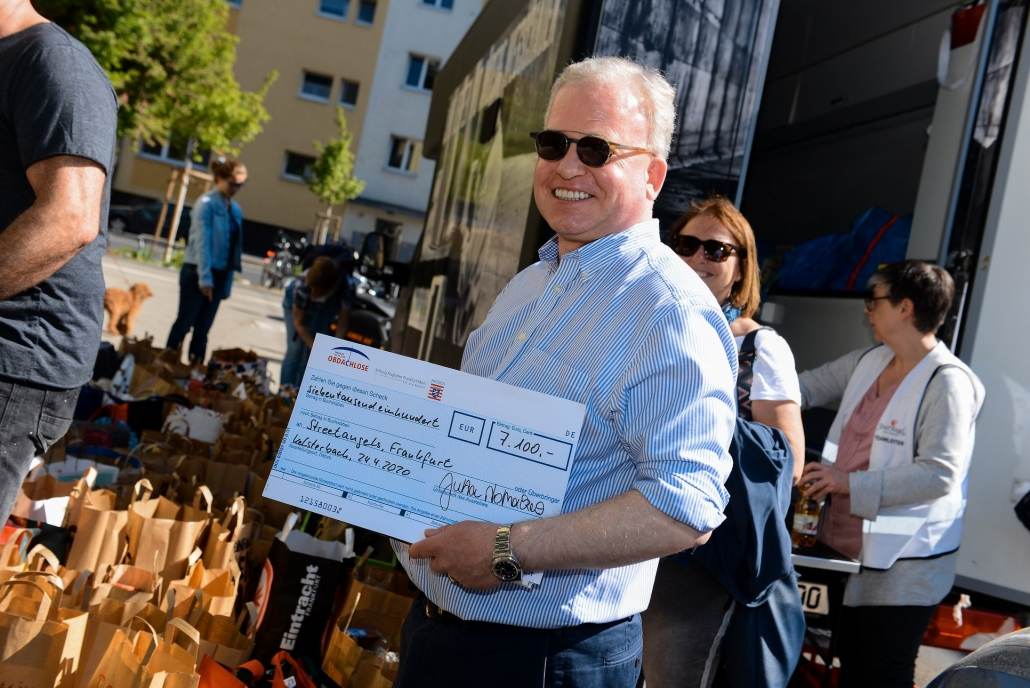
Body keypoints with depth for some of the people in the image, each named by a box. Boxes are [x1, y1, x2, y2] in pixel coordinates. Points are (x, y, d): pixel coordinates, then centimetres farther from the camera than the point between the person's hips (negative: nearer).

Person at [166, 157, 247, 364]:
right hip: (197, 273, -6)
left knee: (203, 327, 11)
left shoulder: (236, 209, 8)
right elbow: (202, 242, -17)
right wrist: (205, 277, -22)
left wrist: (227, 282, 11)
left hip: (219, 275, 6)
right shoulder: (207, 203, -12)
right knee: (184, 322, 1)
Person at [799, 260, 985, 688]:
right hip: (851, 549, 8)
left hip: (903, 565, -8)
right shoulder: (868, 362, 7)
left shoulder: (948, 382, -17)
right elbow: (809, 387, 19)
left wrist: (850, 483, -23)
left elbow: (939, 475, -24)